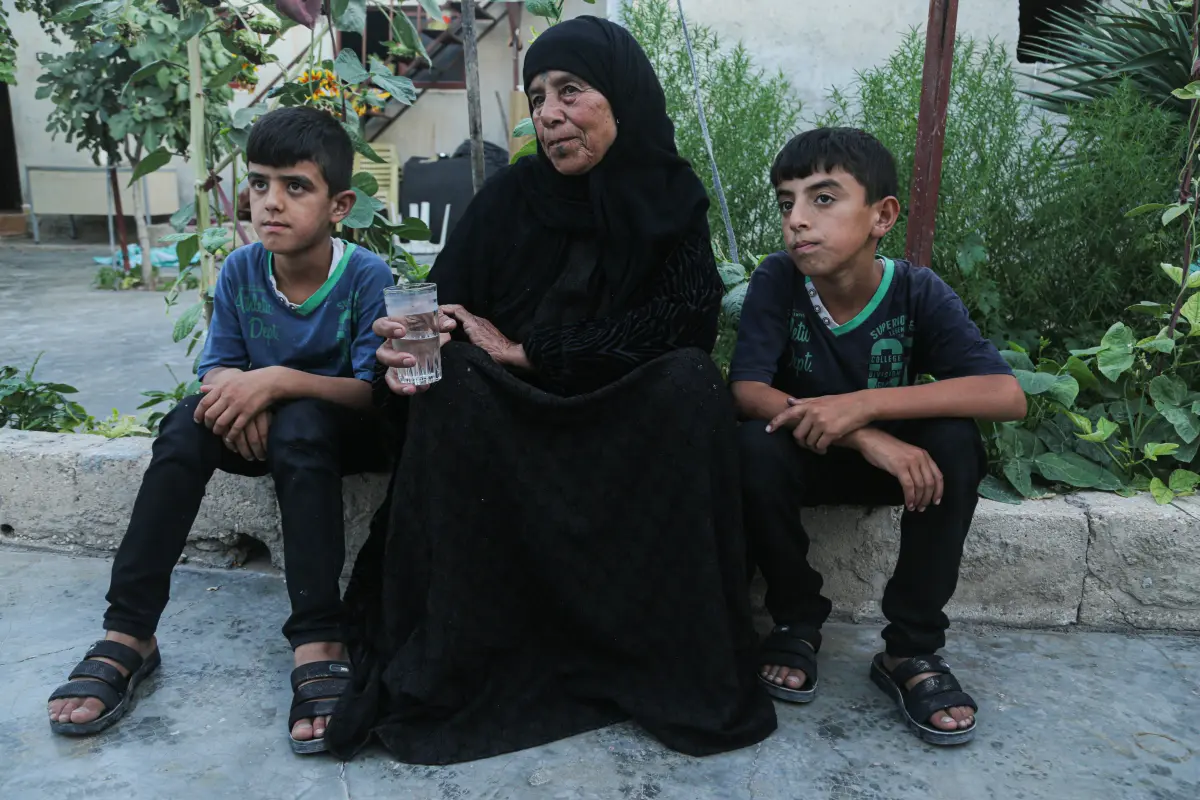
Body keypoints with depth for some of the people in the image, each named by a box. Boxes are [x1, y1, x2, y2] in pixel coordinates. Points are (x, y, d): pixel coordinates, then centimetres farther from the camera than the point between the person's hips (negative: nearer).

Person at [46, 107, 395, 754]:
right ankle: (127, 634, -21)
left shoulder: (368, 277, -18)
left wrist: (279, 380, -34)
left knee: (299, 423, -36)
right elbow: (216, 366, 1)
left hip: (345, 429, -4)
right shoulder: (240, 272, -5)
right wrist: (235, 387, -24)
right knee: (187, 422, -25)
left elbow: (376, 390, -22)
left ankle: (319, 643, -37)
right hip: (259, 430, 4)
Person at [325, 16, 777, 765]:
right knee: (454, 381, -29)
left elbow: (686, 322, -17)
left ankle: (685, 665, -21)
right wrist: (415, 351, -31)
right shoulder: (509, 195, -3)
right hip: (507, 421, 1)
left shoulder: (671, 198, -3)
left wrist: (523, 352, -21)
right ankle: (440, 667, -22)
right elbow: (452, 320, -5)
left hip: (627, 430, 0)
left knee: (692, 381, -29)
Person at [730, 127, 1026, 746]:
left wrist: (864, 404, -40)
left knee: (955, 443, -29)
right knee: (755, 445, -32)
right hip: (805, 460, 0)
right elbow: (746, 390, -26)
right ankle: (796, 623, -7)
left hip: (898, 461, 1)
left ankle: (911, 649, -13)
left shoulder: (919, 293, -18)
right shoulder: (777, 281, -18)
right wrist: (864, 438, -38)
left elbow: (1007, 395, -28)